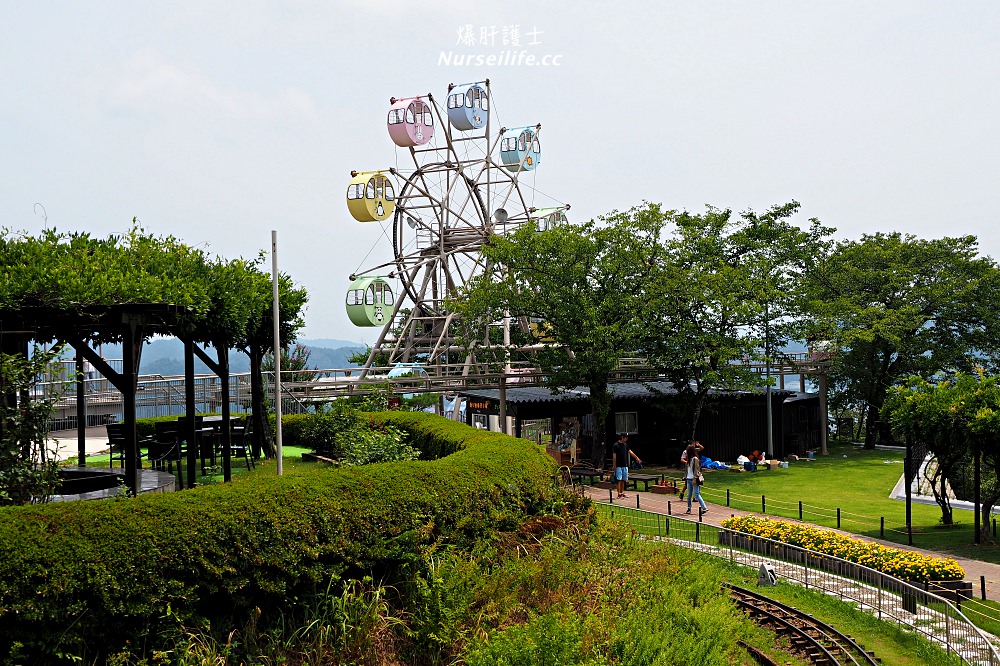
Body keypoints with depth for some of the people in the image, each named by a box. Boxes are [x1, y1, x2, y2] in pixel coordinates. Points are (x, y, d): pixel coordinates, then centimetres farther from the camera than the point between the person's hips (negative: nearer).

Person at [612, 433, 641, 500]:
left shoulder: (625, 445, 12)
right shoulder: (616, 445, -9)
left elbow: (630, 452, 16)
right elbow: (614, 456, -10)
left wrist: (637, 458, 12)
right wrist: (614, 466, -11)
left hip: (625, 466, 7)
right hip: (619, 466, -7)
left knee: (623, 480, 9)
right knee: (619, 480, -7)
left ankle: (622, 493, 15)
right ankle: (619, 494, -7)